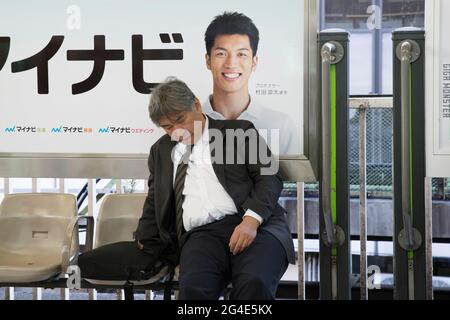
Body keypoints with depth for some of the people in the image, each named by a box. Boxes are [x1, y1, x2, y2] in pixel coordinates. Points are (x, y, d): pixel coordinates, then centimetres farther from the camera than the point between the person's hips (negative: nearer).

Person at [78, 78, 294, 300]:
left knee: (254, 283, -37)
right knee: (193, 287, -33)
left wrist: (252, 220, -14)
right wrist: (145, 245, 16)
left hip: (257, 225, -2)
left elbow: (269, 177, 4)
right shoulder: (161, 150, 26)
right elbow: (155, 202, 31)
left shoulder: (239, 131, 13)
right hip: (201, 234, 3)